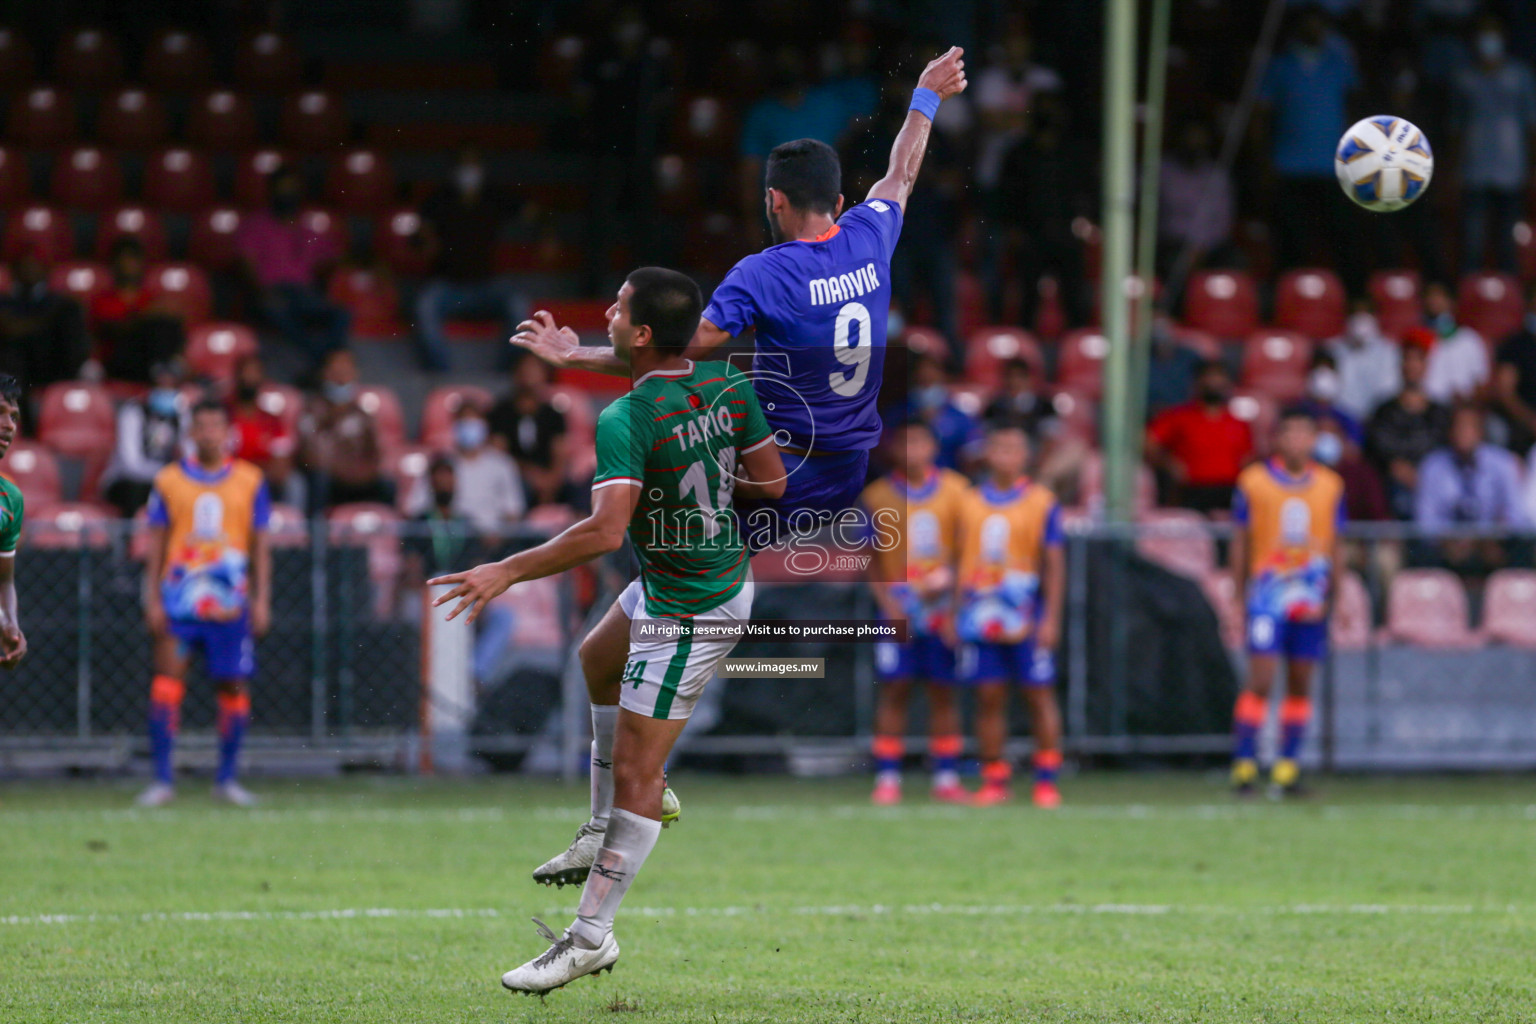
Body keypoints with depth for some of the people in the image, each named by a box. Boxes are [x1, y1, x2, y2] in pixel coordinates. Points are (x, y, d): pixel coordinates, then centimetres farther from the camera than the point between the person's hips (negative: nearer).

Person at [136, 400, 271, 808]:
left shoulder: (249, 481, 7)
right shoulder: (169, 481, 7)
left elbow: (260, 545, 9)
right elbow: (156, 544, 8)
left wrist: (261, 600, 2)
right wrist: (153, 599, 0)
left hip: (231, 603, 1)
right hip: (179, 601, -1)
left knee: (234, 686, 2)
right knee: (167, 680, -10)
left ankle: (227, 778, 13)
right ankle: (162, 779, -7)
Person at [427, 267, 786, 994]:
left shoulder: (626, 420, -26)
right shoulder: (729, 388, -5)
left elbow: (605, 531, -36)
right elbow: (772, 481, 4)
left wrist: (508, 572, -29)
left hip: (685, 616, -10)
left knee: (635, 772, -3)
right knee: (598, 661, 31)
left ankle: (590, 938, 2)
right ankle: (605, 832, 38)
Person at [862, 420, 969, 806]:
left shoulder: (954, 490, 4)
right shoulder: (878, 495, 1)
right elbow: (871, 559, 3)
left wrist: (949, 577, -9)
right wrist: (888, 602, -8)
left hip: (943, 603, 1)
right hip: (898, 606, -1)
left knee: (943, 691, 4)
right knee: (894, 688, -4)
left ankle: (946, 778, 7)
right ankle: (887, 778, -1)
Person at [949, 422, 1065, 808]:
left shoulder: (1041, 502, 0)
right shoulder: (971, 503, 9)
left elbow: (1054, 564, -1)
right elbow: (961, 562, 15)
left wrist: (1051, 618, -8)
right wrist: (954, 614, 10)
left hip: (1027, 619, -3)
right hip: (981, 615, 3)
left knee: (1040, 695, 0)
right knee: (989, 697, 3)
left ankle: (1047, 779, 5)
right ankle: (994, 780, 9)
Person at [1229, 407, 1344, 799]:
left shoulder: (1329, 485, 8)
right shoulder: (1253, 482, 0)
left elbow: (1333, 546, 13)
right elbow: (1241, 542, 4)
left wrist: (1331, 596, 8)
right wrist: (1240, 596, 1)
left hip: (1312, 596, 3)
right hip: (1267, 587, -3)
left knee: (1301, 684, 5)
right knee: (1260, 679, -11)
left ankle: (1287, 767, 11)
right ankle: (1244, 764, -7)